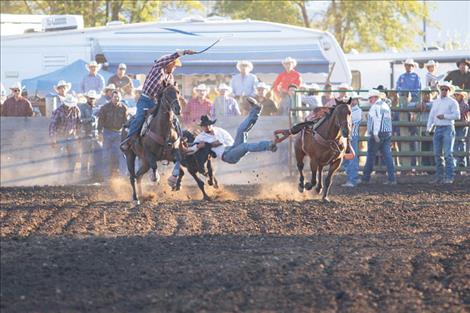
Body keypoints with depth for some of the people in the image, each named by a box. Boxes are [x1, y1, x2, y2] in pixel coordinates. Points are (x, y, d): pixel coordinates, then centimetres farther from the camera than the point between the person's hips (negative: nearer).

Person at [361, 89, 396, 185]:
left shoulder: (375, 106, -8)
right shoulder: (386, 105, 17)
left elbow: (377, 120, -18)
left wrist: (375, 134, -21)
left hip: (377, 134, -7)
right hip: (388, 133, 7)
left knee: (371, 156, 2)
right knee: (388, 156, 2)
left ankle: (366, 179, 8)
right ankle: (392, 179, -5)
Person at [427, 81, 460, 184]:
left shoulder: (452, 102, -1)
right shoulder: (435, 102, 17)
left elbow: (457, 115, -9)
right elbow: (431, 115, 17)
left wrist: (444, 116, -15)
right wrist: (429, 128, 8)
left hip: (447, 128, -6)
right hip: (437, 129, 6)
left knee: (448, 154, -9)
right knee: (437, 154, 6)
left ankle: (449, 177, -9)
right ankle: (439, 176, 11)